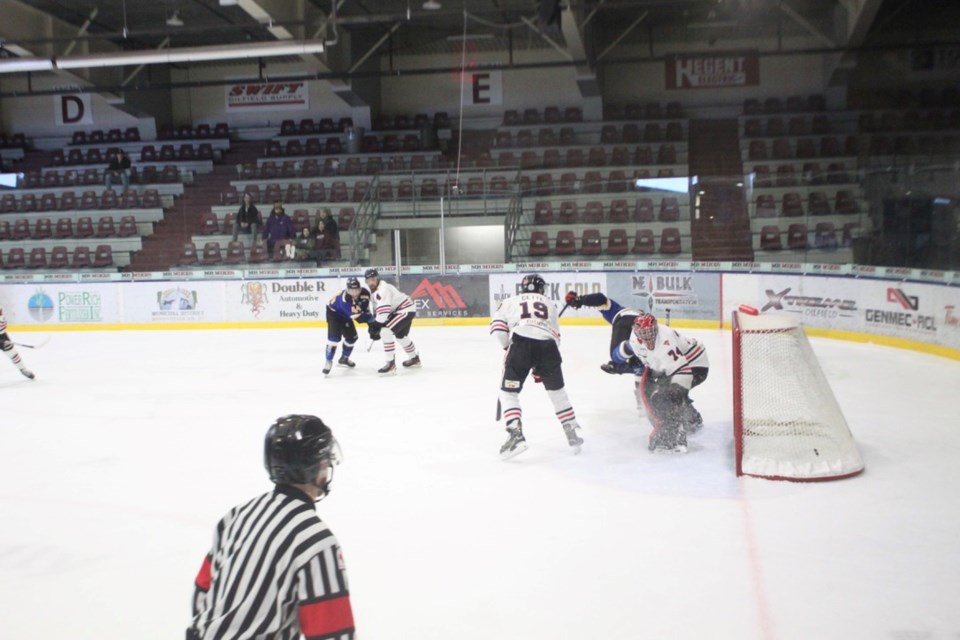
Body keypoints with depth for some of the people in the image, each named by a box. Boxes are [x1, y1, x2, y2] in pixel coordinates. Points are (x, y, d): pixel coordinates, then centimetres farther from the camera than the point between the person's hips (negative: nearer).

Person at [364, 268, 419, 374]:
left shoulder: (382, 289, -24)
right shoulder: (374, 290, 9)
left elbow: (383, 311, -31)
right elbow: (376, 309, 16)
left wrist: (376, 325, -25)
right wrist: (373, 324, 4)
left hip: (406, 310, -11)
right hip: (398, 310, 11)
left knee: (386, 332, -22)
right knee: (400, 336, 29)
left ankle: (391, 364, -19)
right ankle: (414, 358, 53)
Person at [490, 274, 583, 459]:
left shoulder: (511, 301, 23)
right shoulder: (550, 304, 29)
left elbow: (497, 327, 7)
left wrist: (508, 347, 23)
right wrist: (540, 367, 28)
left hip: (521, 344, -2)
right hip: (547, 345, 2)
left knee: (508, 392, 10)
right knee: (557, 391, 23)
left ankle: (516, 435, -5)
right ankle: (572, 431, 26)